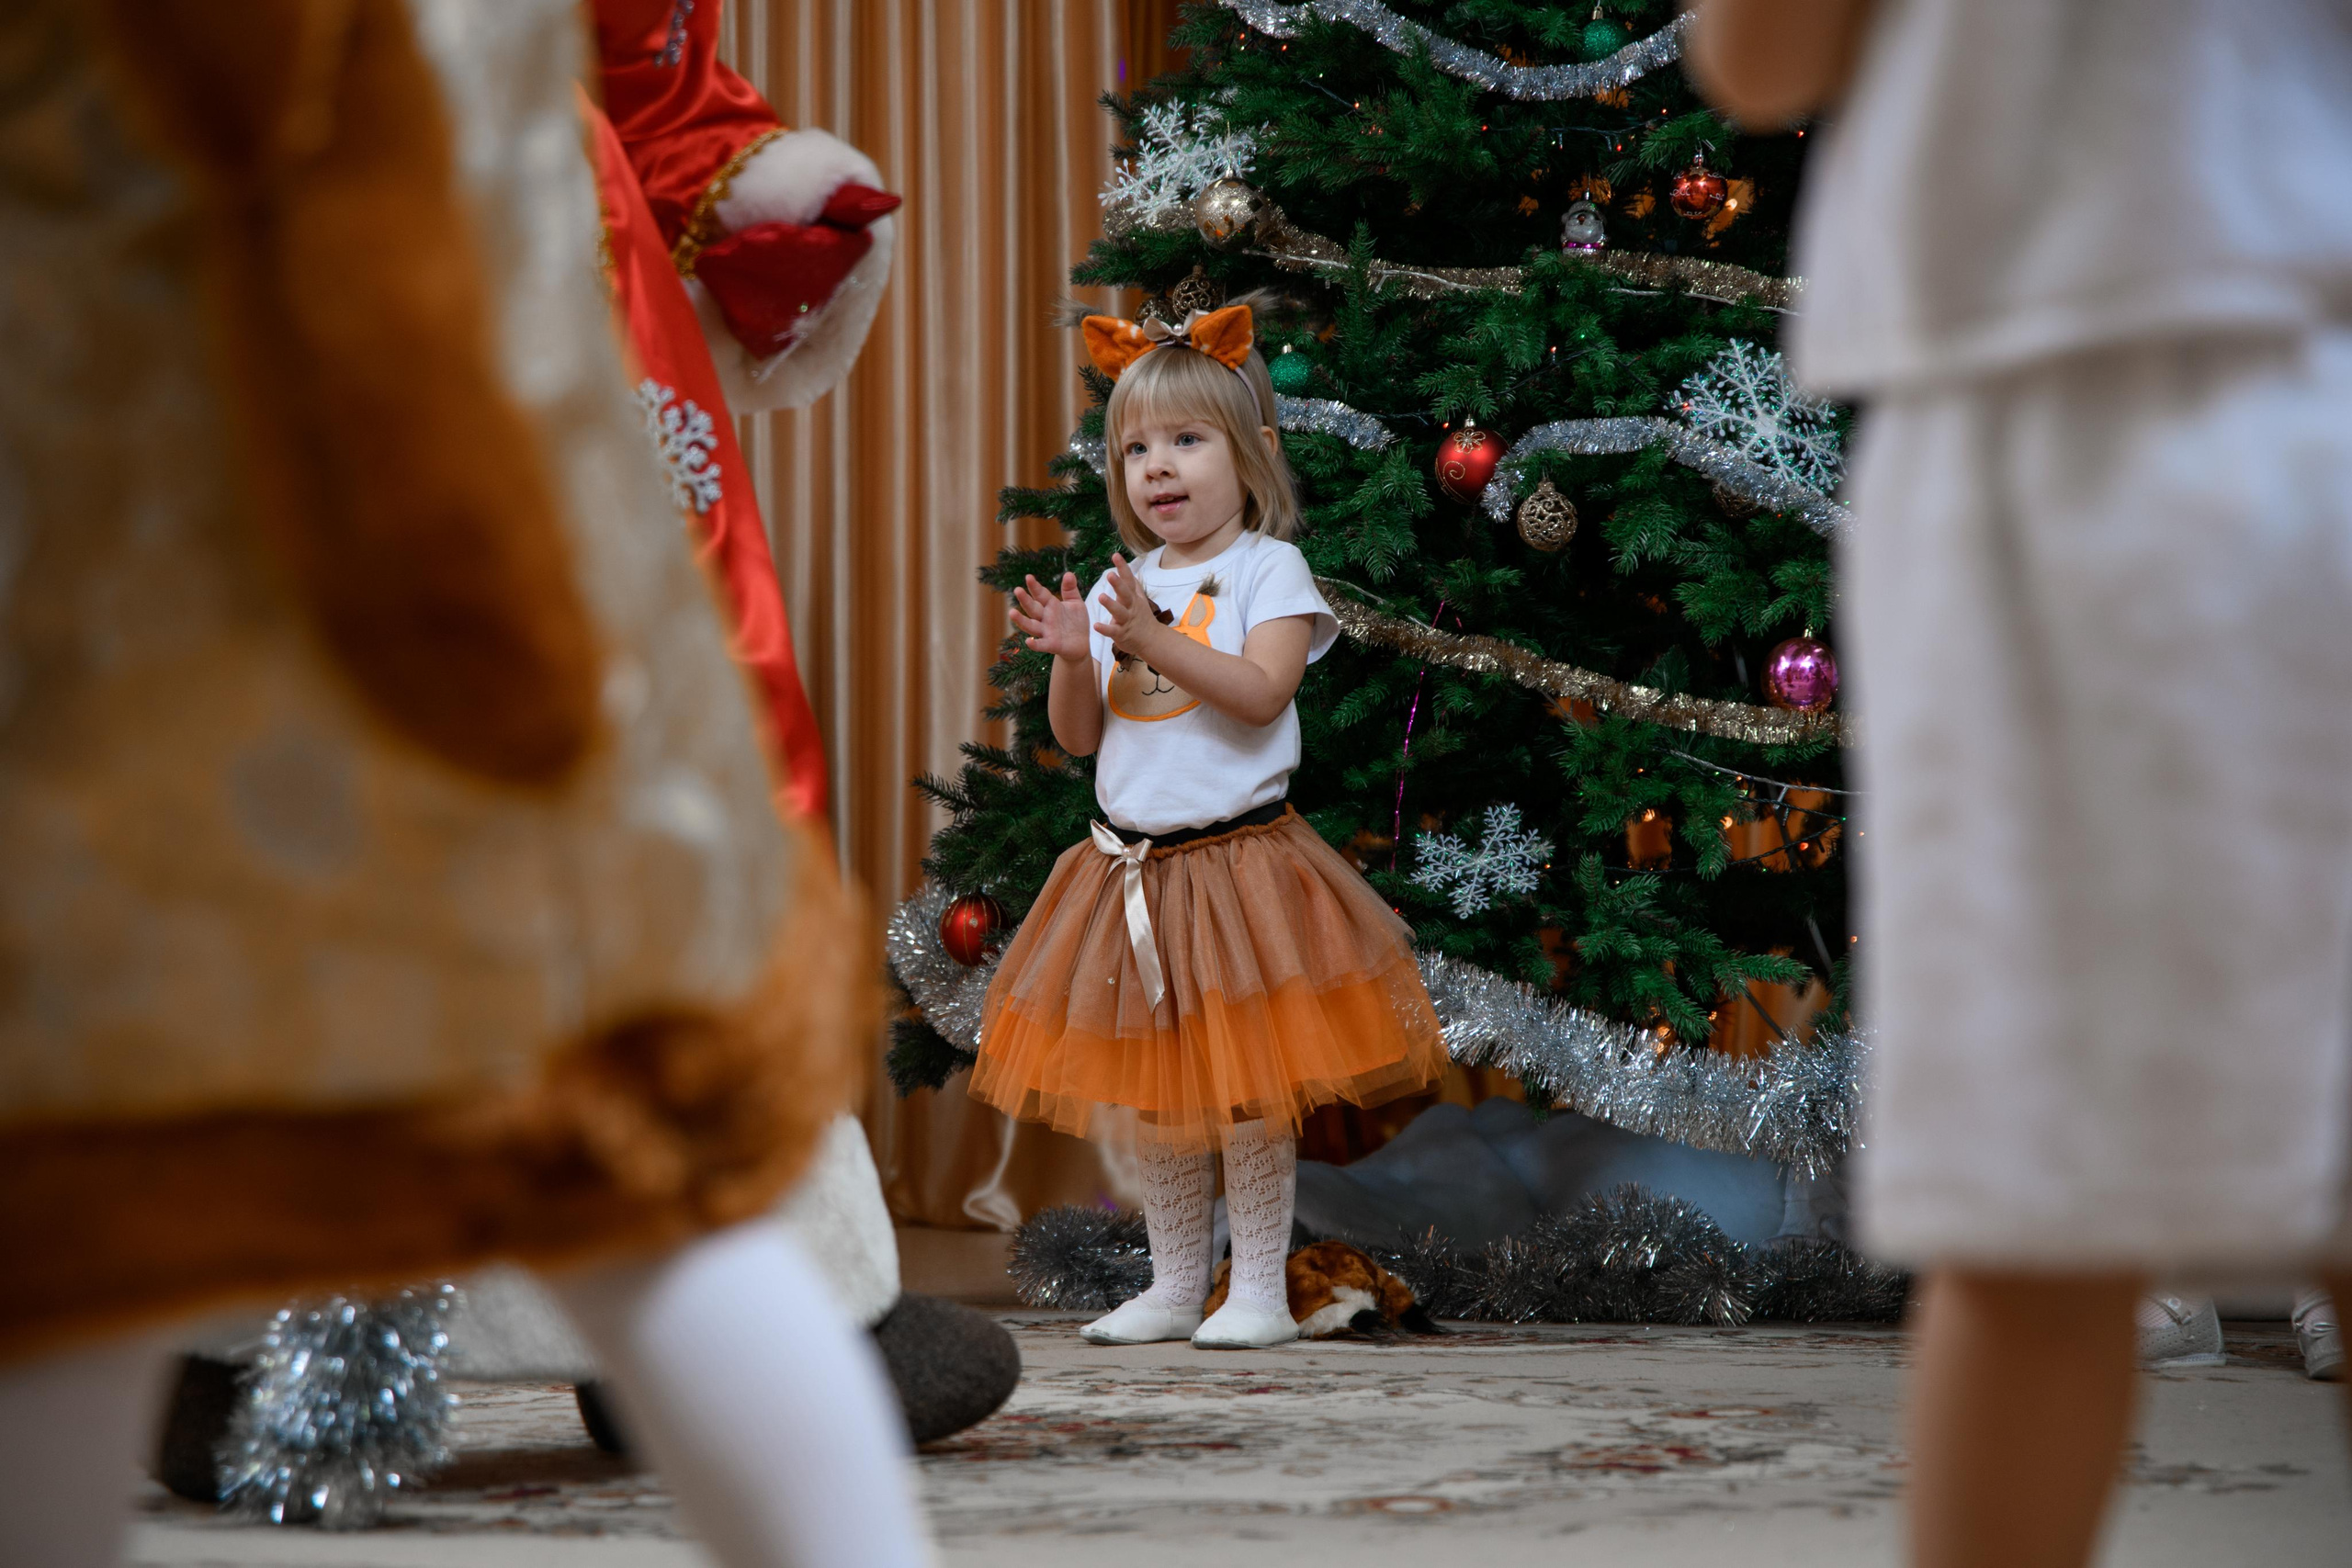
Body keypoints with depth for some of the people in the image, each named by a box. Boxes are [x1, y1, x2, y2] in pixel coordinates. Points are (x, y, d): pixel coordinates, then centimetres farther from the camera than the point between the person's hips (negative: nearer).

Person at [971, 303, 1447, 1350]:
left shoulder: (1268, 568, -4)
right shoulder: (1122, 585, 11)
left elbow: (1261, 692, -20)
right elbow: (1077, 736, 9)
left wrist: (1156, 640, -27)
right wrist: (1073, 660, -9)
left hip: (1238, 857, -5)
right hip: (1134, 865, 6)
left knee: (1248, 1088, -3)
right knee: (1156, 1091, 10)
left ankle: (1260, 1289, 5)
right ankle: (1174, 1285, 20)